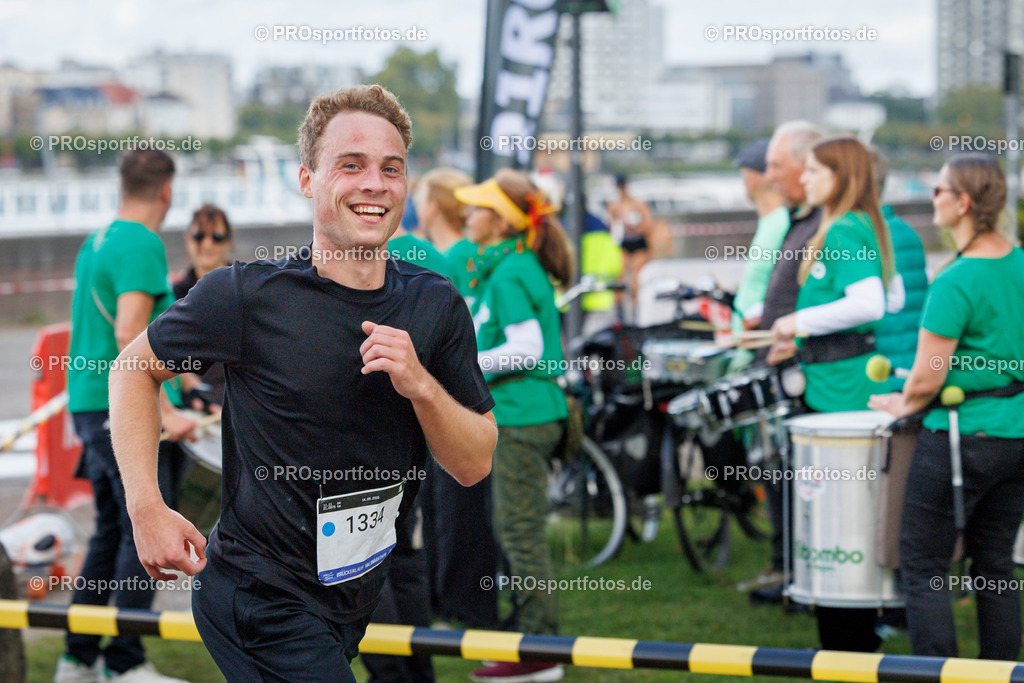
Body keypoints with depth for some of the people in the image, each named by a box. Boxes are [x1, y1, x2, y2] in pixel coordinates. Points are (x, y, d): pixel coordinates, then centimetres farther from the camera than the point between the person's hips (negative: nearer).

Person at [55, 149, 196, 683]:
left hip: (89, 402, 9)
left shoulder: (98, 241, 15)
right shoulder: (143, 244, -13)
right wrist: (163, 409, -23)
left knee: (111, 531, 15)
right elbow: (129, 333, -22)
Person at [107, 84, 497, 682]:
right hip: (264, 600, -5)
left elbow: (475, 466, -2)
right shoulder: (249, 296, -15)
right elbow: (136, 368, 0)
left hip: (360, 597, 5)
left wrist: (421, 386, -21)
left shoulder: (435, 305, -3)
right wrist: (148, 509, -11)